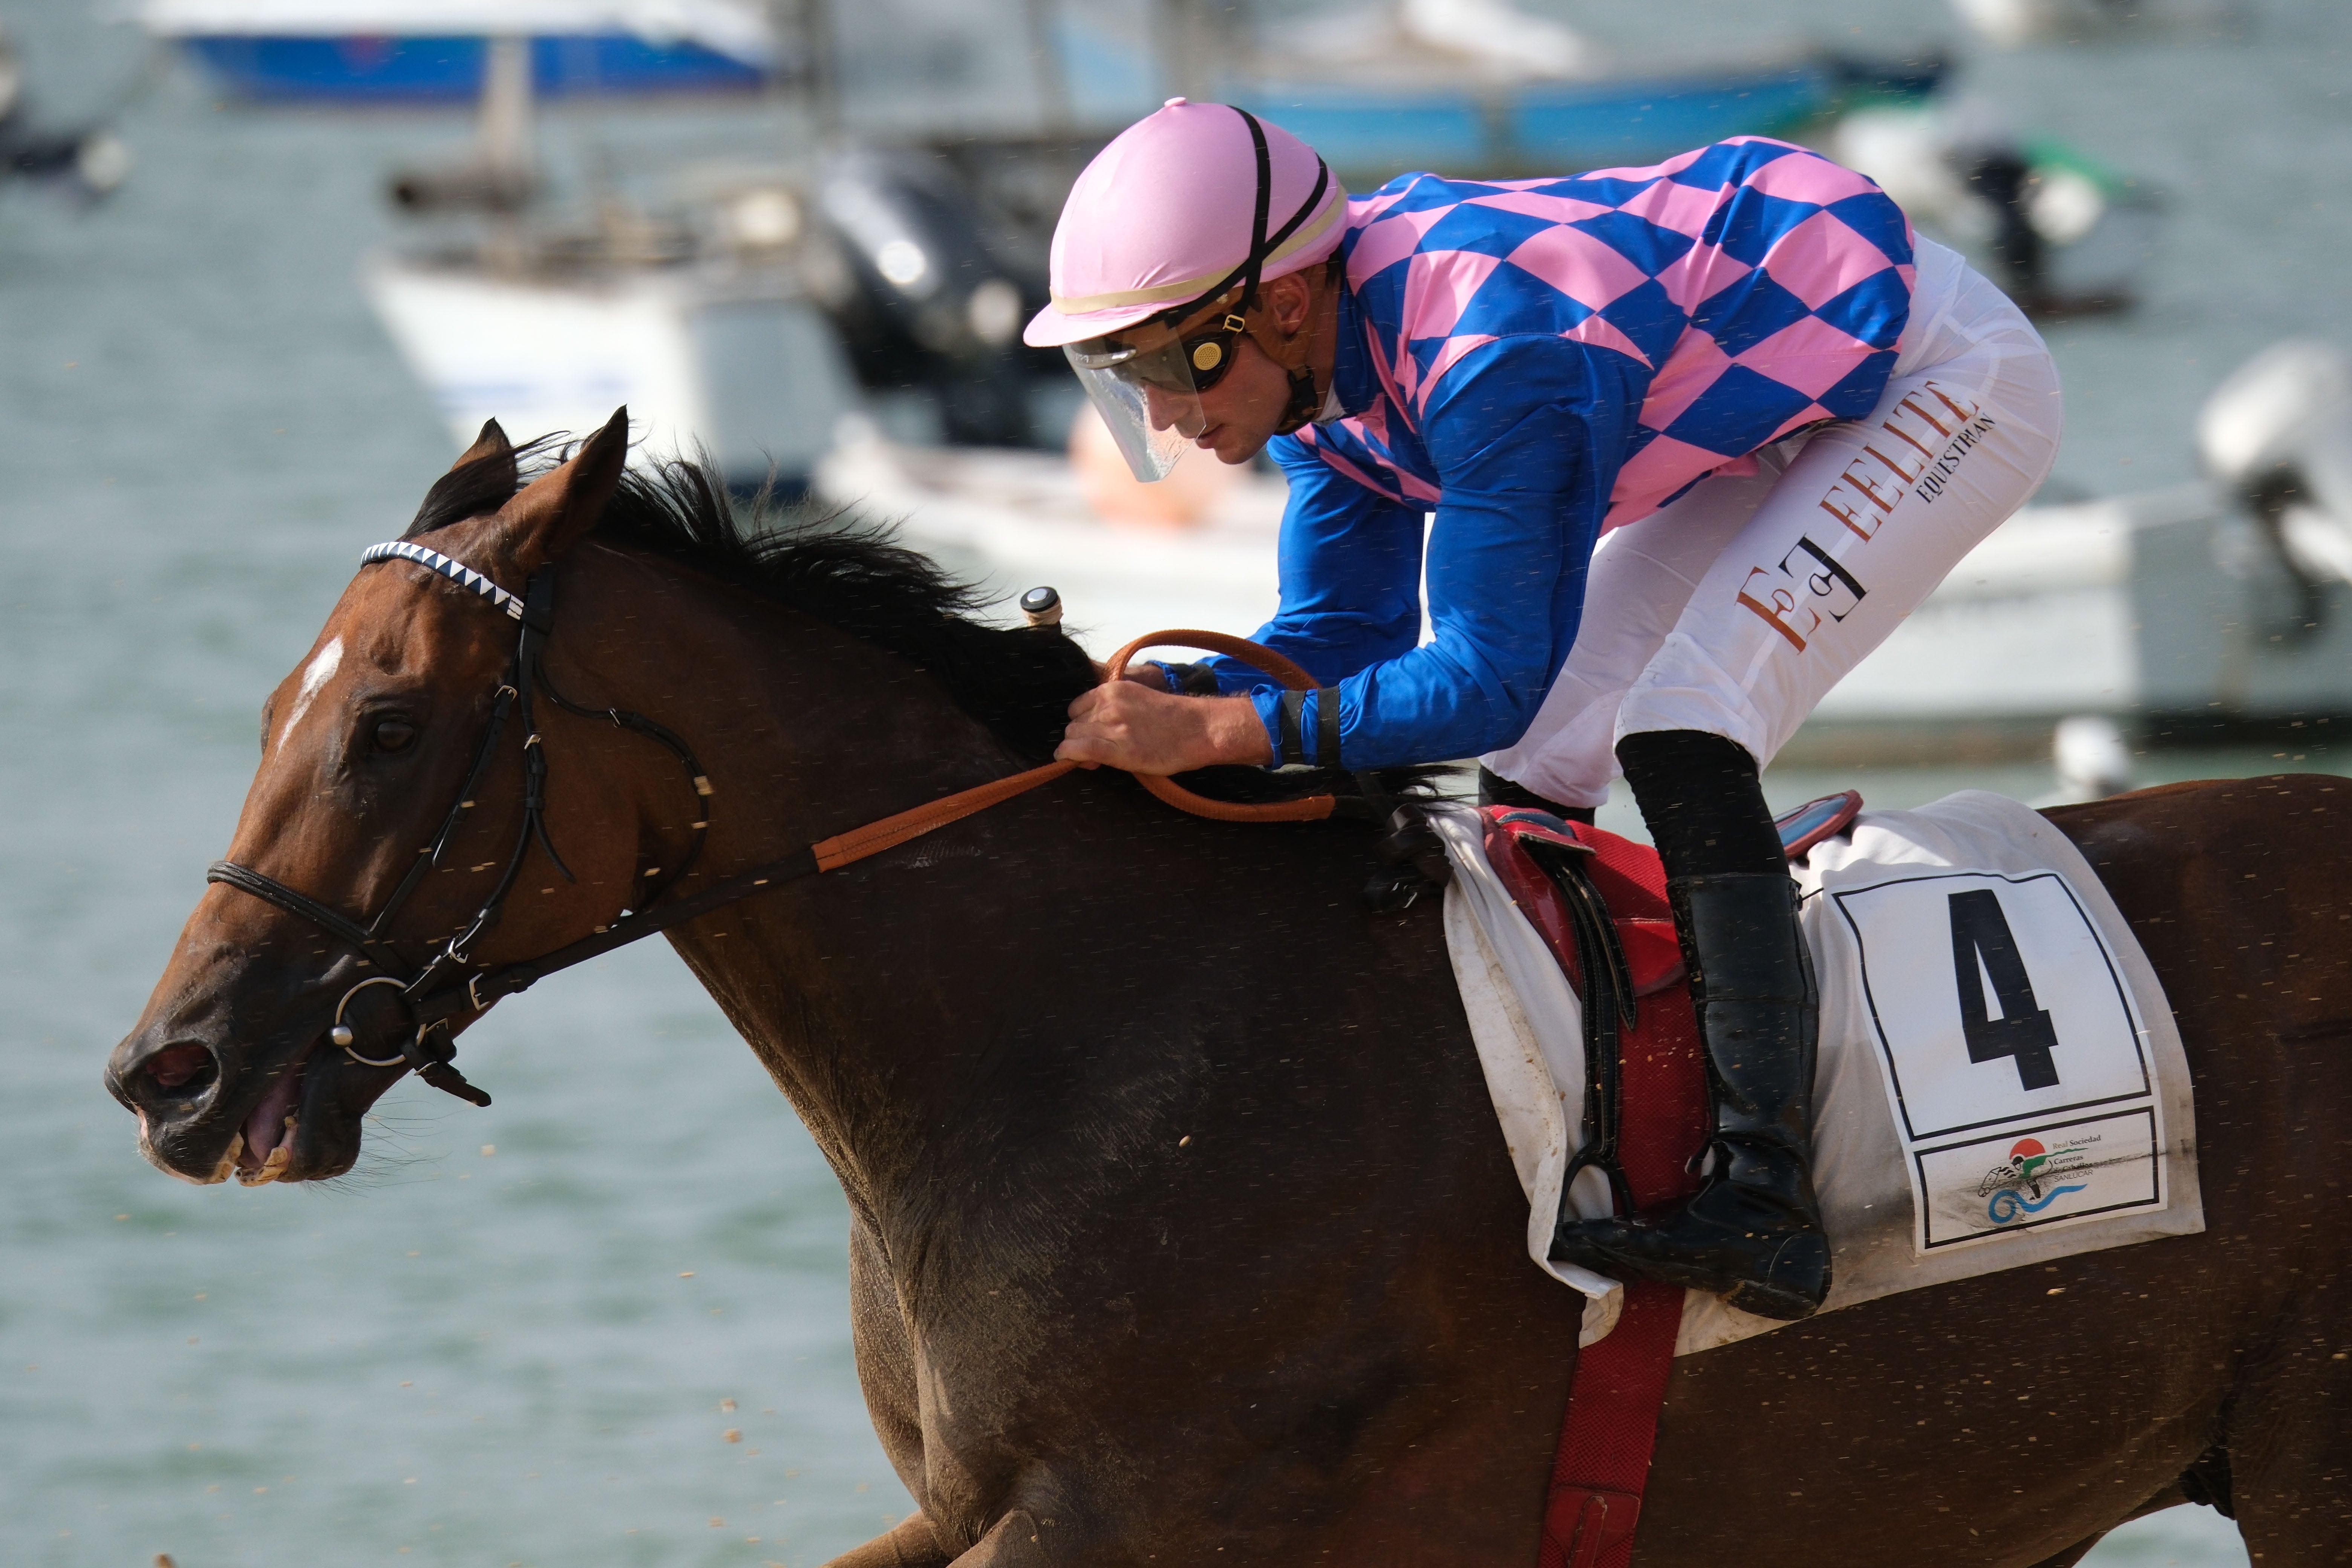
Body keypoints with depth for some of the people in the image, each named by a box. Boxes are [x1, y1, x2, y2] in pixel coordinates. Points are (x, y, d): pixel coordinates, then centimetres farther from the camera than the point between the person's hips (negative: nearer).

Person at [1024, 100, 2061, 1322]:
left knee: (1680, 736, -24)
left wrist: (1215, 731, -39)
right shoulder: (1316, 357, -8)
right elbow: (1342, 635, -2)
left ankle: (1767, 1202, -30)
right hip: (1782, 390, 10)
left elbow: (1486, 682, -34)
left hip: (1947, 382, -10)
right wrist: (1132, 695, -19)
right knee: (1534, 767, 7)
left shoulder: (1495, 359, -36)